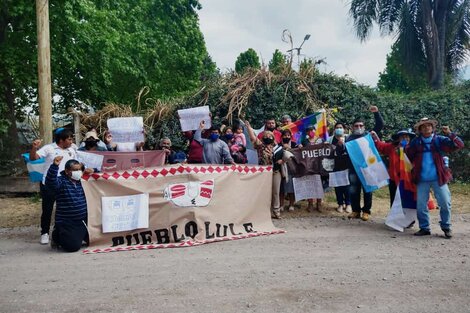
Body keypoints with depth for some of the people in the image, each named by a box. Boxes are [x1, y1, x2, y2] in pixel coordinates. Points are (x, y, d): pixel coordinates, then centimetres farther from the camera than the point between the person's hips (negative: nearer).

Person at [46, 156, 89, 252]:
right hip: (67, 222, -7)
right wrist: (55, 165, -45)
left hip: (83, 220, 7)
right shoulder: (61, 182, -11)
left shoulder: (81, 181, 9)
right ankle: (57, 236, 21)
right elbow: (50, 182, -33)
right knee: (73, 246, -10)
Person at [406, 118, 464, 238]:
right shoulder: (416, 142, 6)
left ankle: (446, 227, 21)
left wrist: (450, 134, -17)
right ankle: (424, 228, 20)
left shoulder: (439, 140, 2)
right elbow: (409, 157, 8)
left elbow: (459, 145, -7)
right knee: (421, 205, 6)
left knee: (445, 203, 1)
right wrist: (405, 148, -8)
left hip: (438, 178, -1)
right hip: (422, 179, 1)